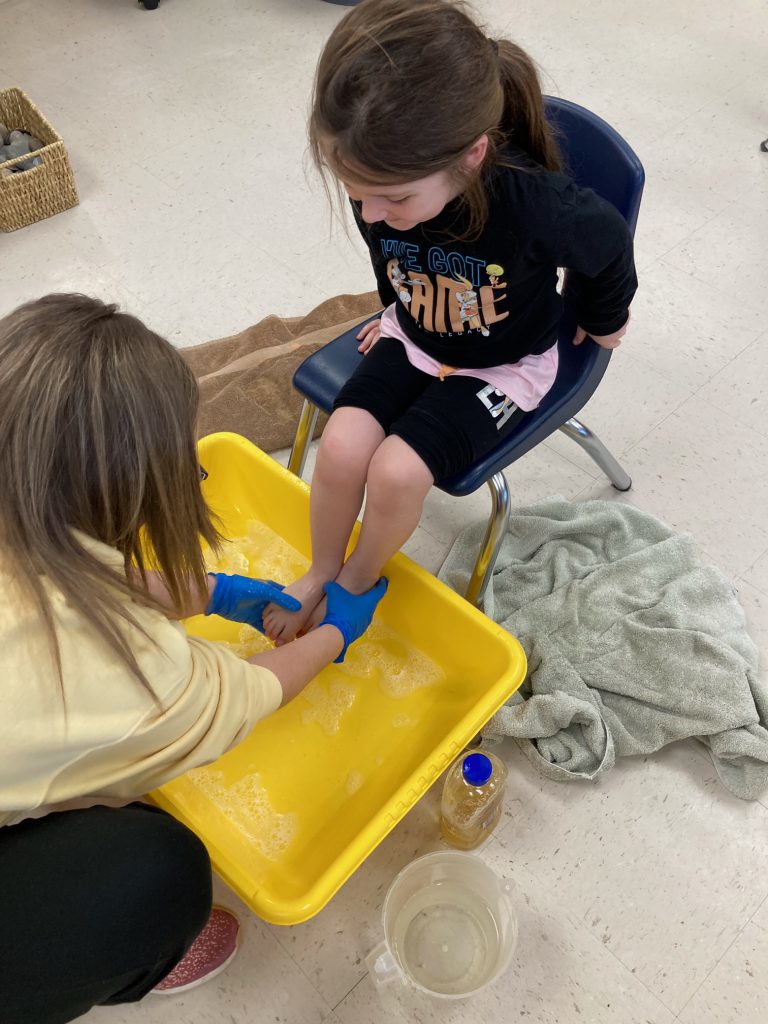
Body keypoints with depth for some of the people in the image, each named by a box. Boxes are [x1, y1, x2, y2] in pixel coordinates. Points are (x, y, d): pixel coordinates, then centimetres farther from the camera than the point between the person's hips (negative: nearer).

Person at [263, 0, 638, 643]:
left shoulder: (538, 205, -35)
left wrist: (601, 319, 8)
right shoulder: (383, 187, -20)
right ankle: (321, 571, 12)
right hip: (413, 339, 4)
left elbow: (608, 245, -11)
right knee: (341, 446, -17)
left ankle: (356, 584, 10)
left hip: (503, 366, -4)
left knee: (396, 471, -22)